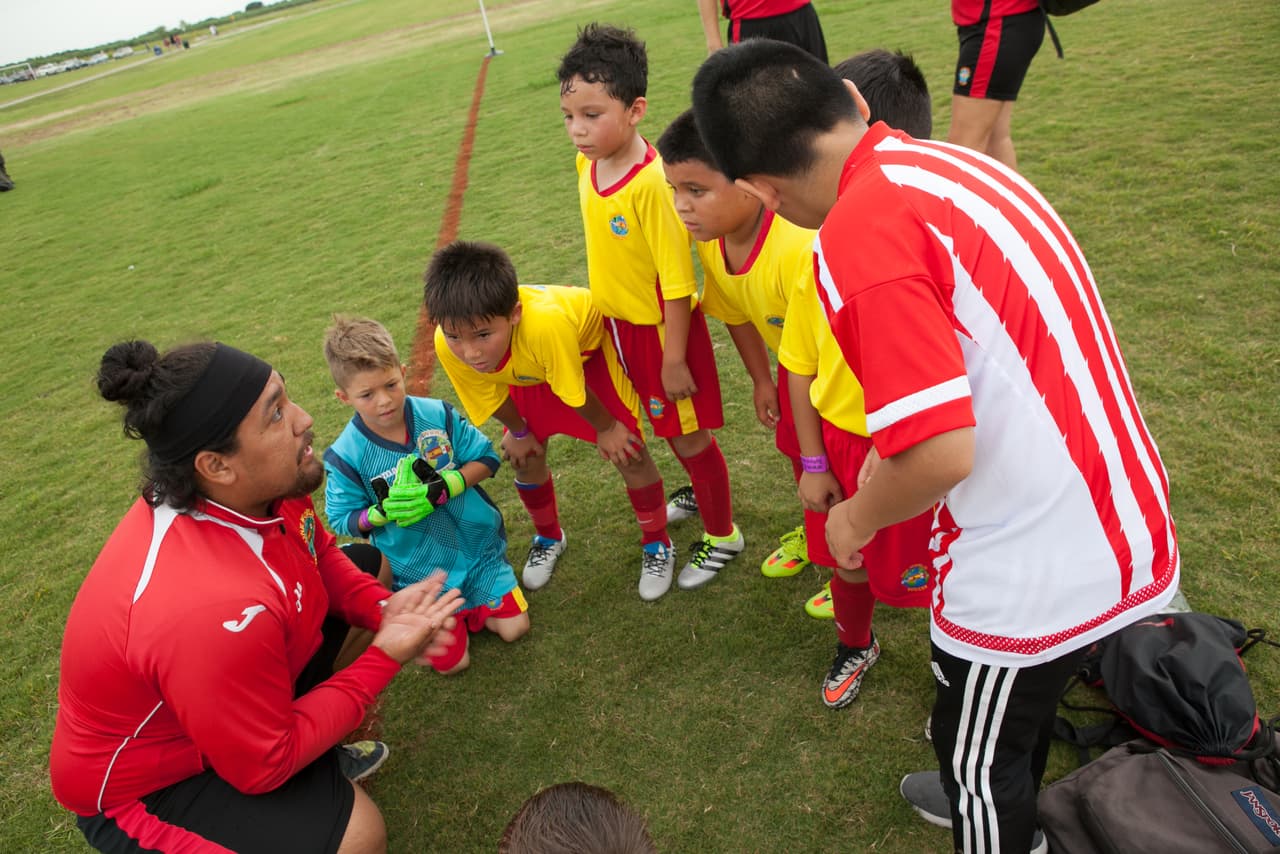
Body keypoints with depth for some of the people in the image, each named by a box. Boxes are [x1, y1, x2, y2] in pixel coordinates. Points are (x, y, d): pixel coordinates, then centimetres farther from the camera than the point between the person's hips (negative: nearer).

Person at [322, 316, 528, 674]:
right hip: (420, 571, -2)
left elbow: (485, 459, -6)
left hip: (477, 546, 2)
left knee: (514, 627, 3)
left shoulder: (437, 414, -13)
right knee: (452, 662, 0)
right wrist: (383, 512, -27)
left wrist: (443, 489, -22)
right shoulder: (345, 456, -17)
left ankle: (468, 602, 30)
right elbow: (343, 519, -7)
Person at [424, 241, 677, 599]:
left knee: (628, 453, -6)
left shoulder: (545, 322, -49)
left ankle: (657, 544, 19)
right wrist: (518, 431, 7)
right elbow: (491, 394, -10)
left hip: (592, 345, -4)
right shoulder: (448, 345, -33)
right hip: (529, 369, 4)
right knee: (526, 457, 6)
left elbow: (574, 390, -29)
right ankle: (549, 538, 36)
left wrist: (606, 428, -11)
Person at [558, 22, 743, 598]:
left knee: (690, 439, 10)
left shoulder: (653, 184, -29)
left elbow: (678, 283, -24)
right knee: (670, 431, 25)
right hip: (620, 324, 7)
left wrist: (674, 359, -20)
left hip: (663, 328, -7)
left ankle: (722, 535, 32)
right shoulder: (587, 163, -5)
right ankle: (702, 491, 52)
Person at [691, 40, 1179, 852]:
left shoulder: (858, 236, -25)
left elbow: (939, 453, -29)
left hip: (1038, 569, -8)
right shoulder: (949, 161, 2)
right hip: (1117, 522, 8)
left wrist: (856, 519, -7)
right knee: (1019, 711, 34)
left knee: (980, 759, 20)